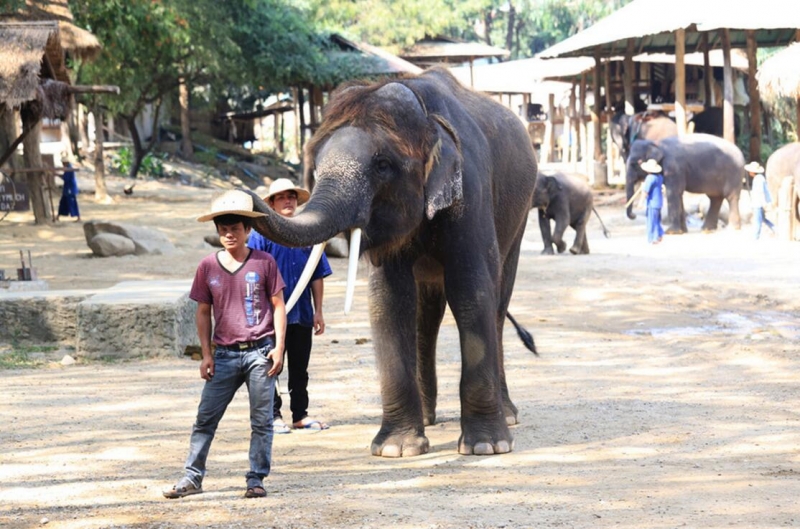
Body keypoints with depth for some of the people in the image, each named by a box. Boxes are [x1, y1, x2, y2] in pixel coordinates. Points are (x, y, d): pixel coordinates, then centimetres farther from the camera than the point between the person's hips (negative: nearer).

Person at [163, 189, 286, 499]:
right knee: (205, 418, 1)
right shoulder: (208, 267, 4)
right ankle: (192, 477, 7)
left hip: (260, 351, -2)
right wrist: (206, 355, 4)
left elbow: (278, 306, 3)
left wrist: (279, 347, -5)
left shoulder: (264, 262, -1)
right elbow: (203, 312, 10)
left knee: (261, 420, 2)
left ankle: (256, 479, 10)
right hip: (225, 354, 2)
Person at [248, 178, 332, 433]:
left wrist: (318, 311, 8)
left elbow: (317, 276, 11)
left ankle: (301, 414, 20)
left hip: (302, 315, 4)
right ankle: (273, 415, 8)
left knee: (300, 369, 12)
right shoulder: (262, 234, -4)